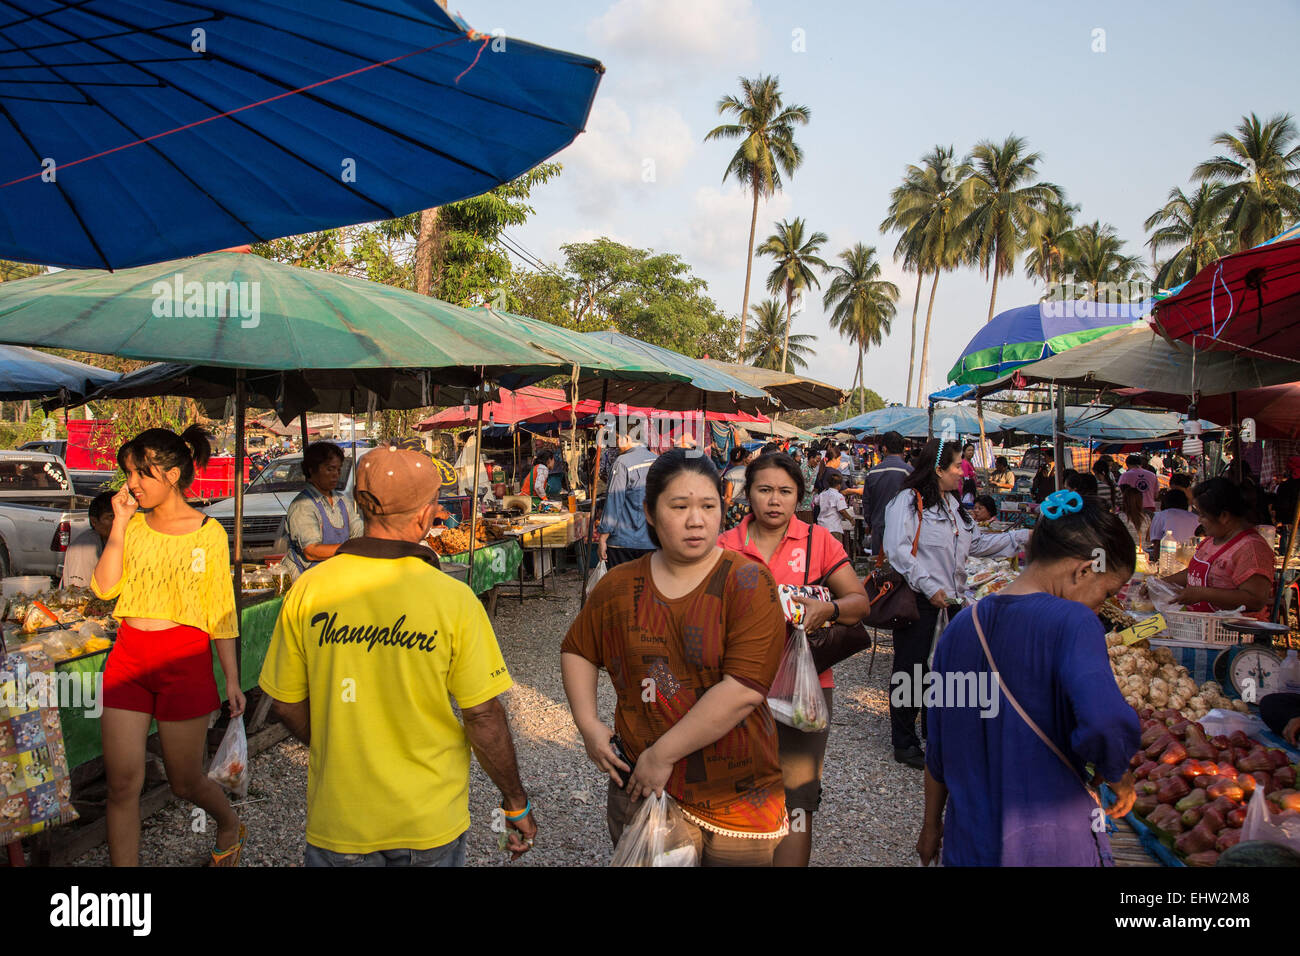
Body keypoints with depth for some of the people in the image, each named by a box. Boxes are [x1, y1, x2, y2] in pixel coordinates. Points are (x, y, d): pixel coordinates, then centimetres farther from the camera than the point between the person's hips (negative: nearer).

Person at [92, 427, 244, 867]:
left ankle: (230, 824, 39)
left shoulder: (209, 532, -3)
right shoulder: (133, 525, 7)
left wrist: (232, 679, -2)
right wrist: (120, 522, -7)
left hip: (185, 658, -3)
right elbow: (104, 588, -5)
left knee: (185, 781, 9)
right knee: (122, 782, 2)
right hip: (129, 656, 3)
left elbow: (221, 612, -1)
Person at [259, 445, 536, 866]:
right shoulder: (454, 599, -18)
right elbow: (483, 716, -13)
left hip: (338, 819, 1)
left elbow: (288, 705, -1)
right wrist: (516, 803, 2)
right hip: (431, 822, -1)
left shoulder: (307, 590, -11)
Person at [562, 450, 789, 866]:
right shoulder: (619, 586, 0)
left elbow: (745, 689, -21)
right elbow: (577, 650, 16)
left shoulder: (747, 582, -12)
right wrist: (588, 724, 1)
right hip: (644, 789, 2)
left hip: (739, 797, -2)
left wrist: (663, 755, -18)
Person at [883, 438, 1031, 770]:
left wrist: (1022, 537, 16)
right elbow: (897, 549, -21)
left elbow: (977, 542, 20)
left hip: (947, 600, 9)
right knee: (910, 669, 0)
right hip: (918, 601, -9)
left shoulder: (951, 504, 16)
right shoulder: (909, 500, -12)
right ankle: (904, 743, 12)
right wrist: (929, 587, -22)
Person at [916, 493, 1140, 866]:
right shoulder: (1072, 621, -16)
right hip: (1052, 847, -5)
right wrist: (1117, 773, -12)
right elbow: (1105, 720, -34)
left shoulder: (962, 626, 2)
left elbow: (938, 749, 7)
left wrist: (931, 826, 19)